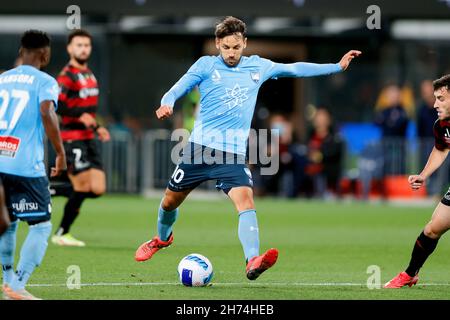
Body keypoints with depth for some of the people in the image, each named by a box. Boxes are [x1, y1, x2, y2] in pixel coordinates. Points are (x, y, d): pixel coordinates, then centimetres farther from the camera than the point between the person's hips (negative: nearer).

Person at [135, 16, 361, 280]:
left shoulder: (258, 67, 9)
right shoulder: (206, 65, 0)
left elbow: (295, 69, 20)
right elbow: (177, 90, -6)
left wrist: (337, 67, 19)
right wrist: (167, 105, -29)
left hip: (234, 153, 1)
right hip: (200, 148, -1)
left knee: (245, 199, -23)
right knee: (171, 201, 12)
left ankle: (253, 262, -38)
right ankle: (162, 239, 45)